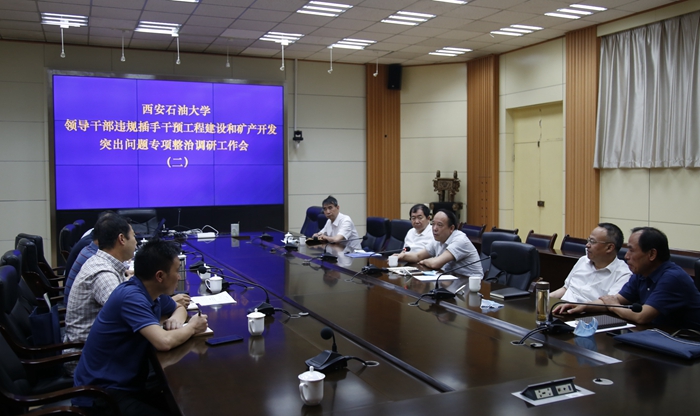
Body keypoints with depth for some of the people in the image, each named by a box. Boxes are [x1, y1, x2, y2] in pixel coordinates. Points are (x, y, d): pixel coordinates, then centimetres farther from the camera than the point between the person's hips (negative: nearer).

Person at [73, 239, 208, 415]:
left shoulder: (153, 293, 3)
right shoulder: (131, 296, -24)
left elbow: (179, 308, 23)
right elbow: (164, 342, -35)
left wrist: (176, 319, -2)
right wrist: (192, 327, -14)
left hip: (129, 385, 9)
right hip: (102, 392, -9)